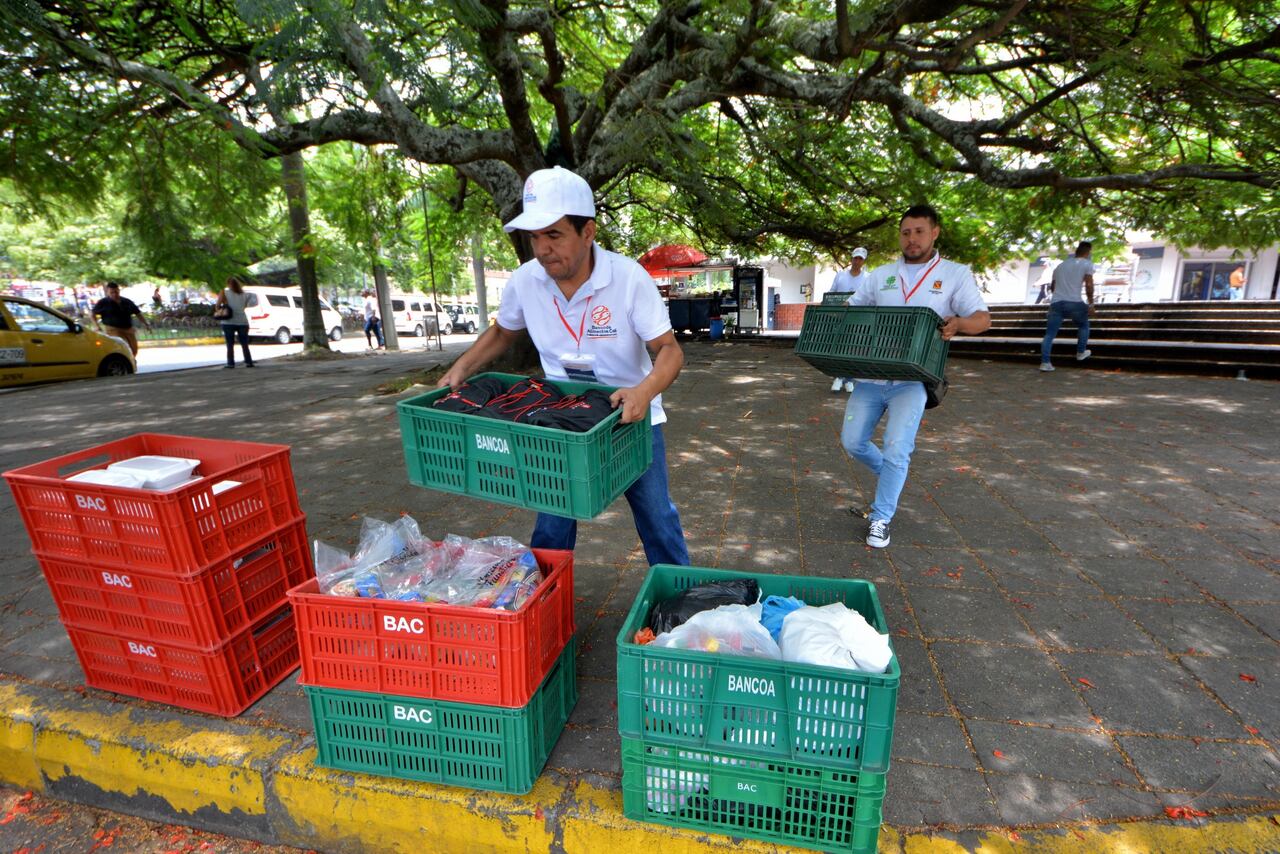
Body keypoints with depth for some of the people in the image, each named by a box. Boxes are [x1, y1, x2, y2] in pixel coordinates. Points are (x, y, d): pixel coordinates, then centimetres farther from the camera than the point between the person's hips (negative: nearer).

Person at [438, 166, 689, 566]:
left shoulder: (629, 277, -22)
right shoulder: (524, 281, -11)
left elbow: (669, 350, -21)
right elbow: (501, 332, 9)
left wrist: (645, 391, -41)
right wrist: (460, 369, -6)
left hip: (632, 418, -2)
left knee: (657, 518, 11)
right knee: (551, 527, 10)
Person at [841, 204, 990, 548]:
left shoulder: (956, 274, 6)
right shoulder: (881, 275, 14)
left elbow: (982, 319, 0)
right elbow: (851, 308, 19)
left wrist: (958, 322, -24)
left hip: (911, 380, -3)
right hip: (871, 376, 4)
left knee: (896, 450, -12)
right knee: (852, 442, 4)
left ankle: (881, 518, 6)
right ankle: (892, 476, 34)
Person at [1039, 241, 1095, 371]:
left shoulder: (1061, 265, 22)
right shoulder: (1086, 264, 5)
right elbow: (1089, 285, -5)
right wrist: (1091, 303, 2)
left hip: (1055, 303, 4)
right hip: (1074, 302, -3)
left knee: (1049, 334, 1)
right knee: (1083, 326, 24)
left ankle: (1045, 362, -8)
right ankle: (1081, 352, 30)